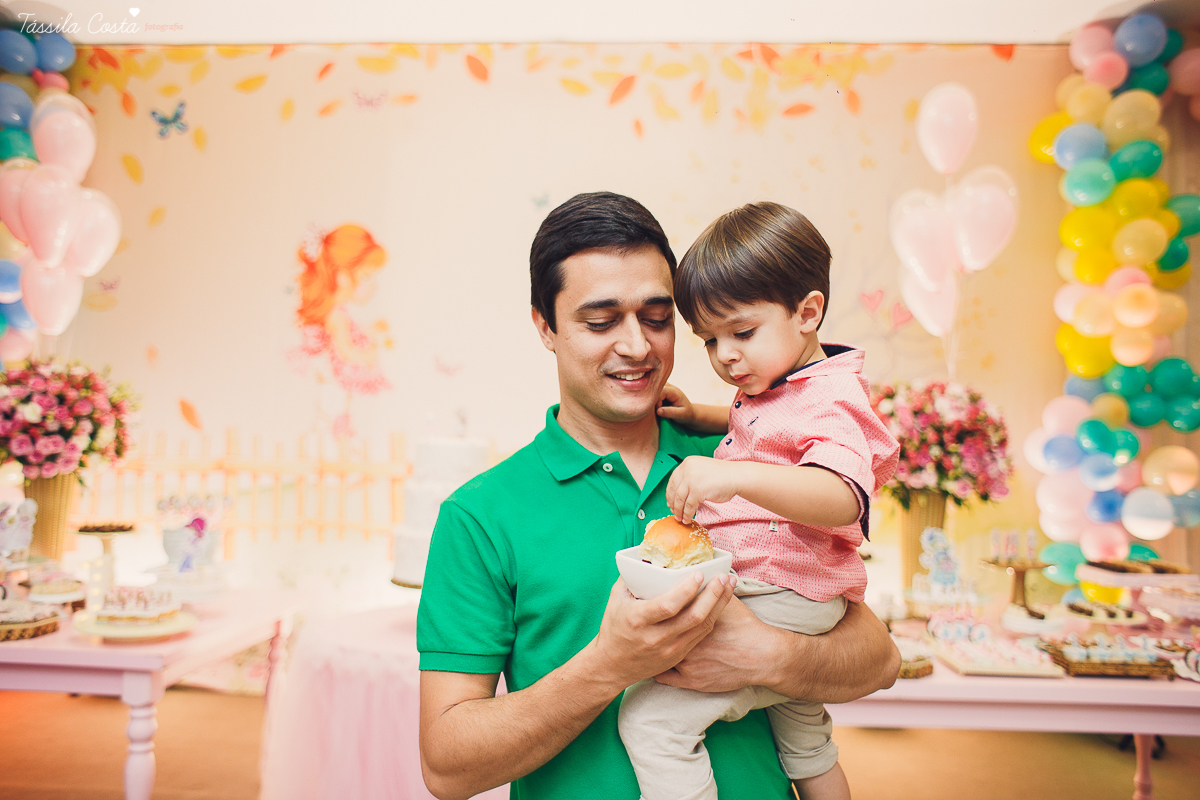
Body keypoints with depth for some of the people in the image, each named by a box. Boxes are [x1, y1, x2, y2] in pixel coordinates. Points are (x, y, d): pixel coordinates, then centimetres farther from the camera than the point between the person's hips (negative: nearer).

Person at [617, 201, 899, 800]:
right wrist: (699, 415, 17)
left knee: (651, 714, -19)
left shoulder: (830, 402, -18)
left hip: (780, 604, -11)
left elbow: (841, 498, -37)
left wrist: (733, 475, -49)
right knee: (806, 750, 30)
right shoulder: (773, 387, 11)